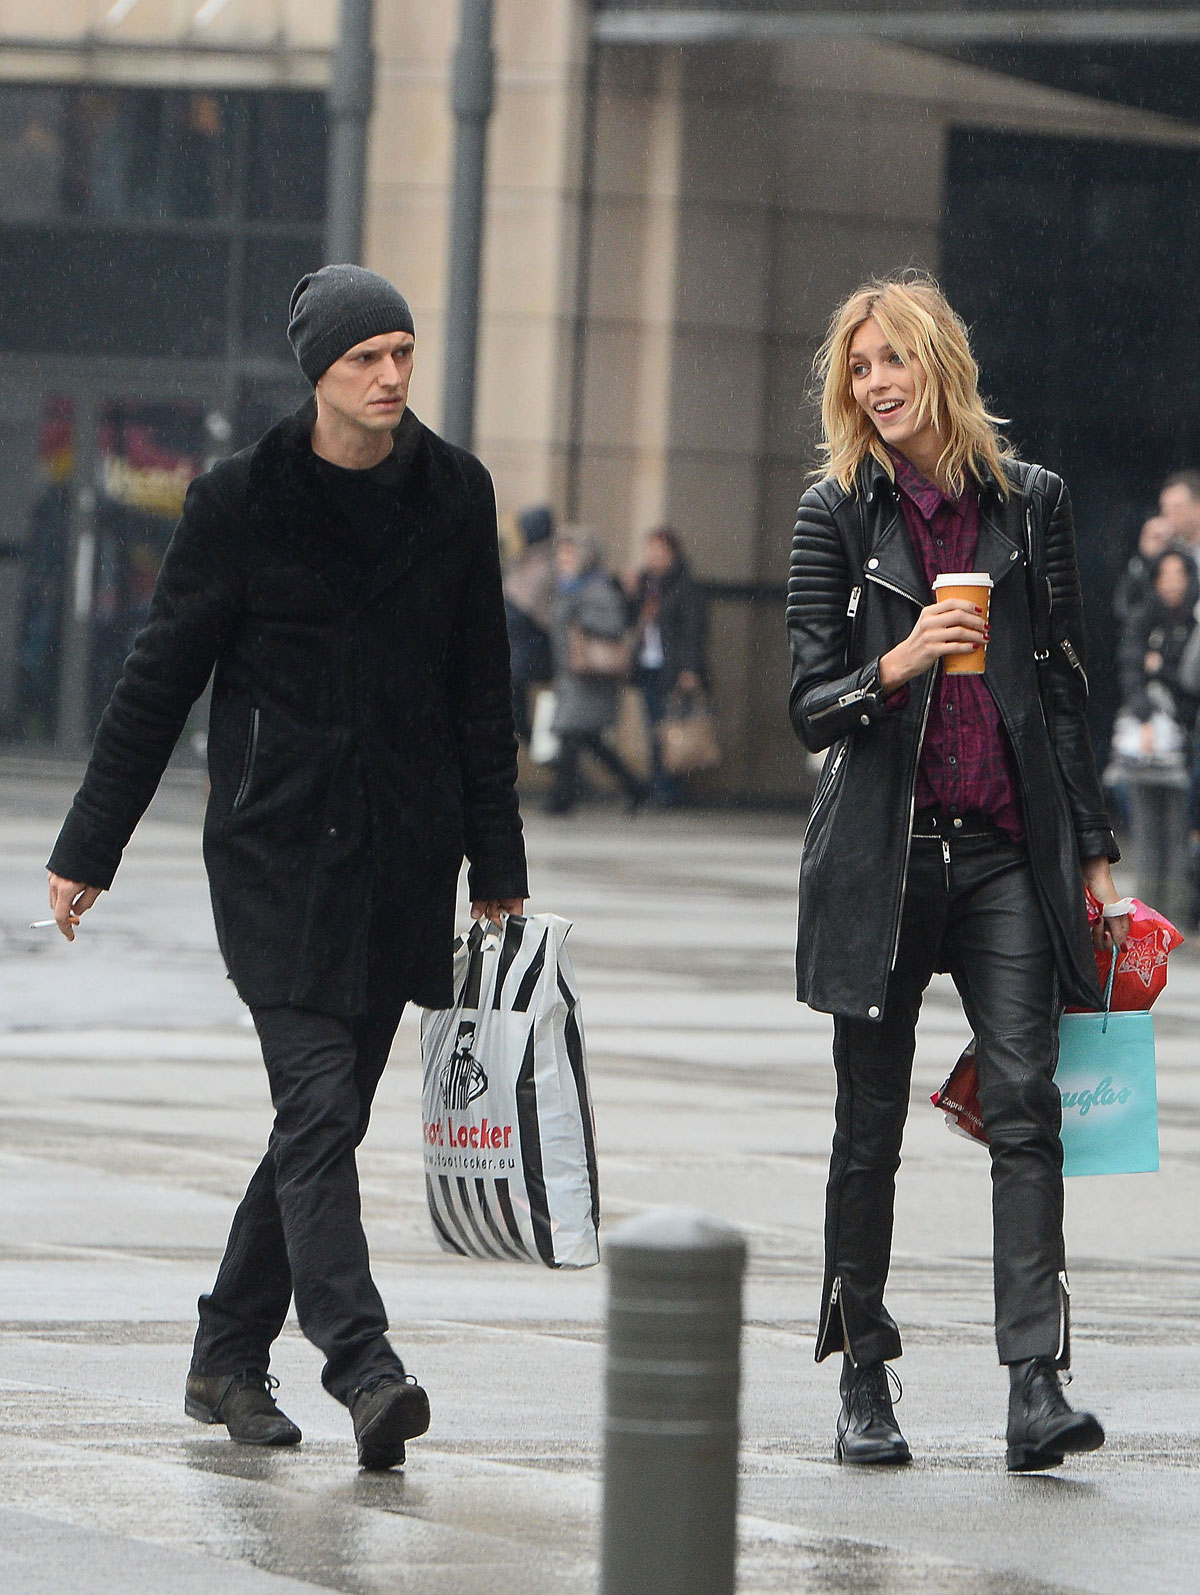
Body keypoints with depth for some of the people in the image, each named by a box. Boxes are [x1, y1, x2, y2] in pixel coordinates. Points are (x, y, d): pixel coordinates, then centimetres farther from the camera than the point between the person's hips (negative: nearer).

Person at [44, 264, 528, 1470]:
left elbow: (481, 692, 13)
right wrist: (88, 851, 2)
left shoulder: (454, 493, 6)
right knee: (318, 1102, -15)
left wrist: (497, 868, 12)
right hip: (275, 847, -4)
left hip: (404, 854, 4)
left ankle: (228, 1358, 20)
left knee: (326, 1115, 7)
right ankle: (361, 1369, -22)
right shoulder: (240, 499, -4)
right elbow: (158, 681, 1)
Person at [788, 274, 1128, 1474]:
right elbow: (810, 707, 0)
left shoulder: (1029, 502, 7)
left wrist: (1091, 849, 10)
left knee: (1024, 1099, -12)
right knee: (871, 1121, 5)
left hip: (1007, 848, 0)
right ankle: (862, 1382, 16)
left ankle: (1035, 1384, -18)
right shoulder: (838, 513, 3)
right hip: (881, 853, 0)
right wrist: (898, 664, -20)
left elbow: (1065, 686, 13)